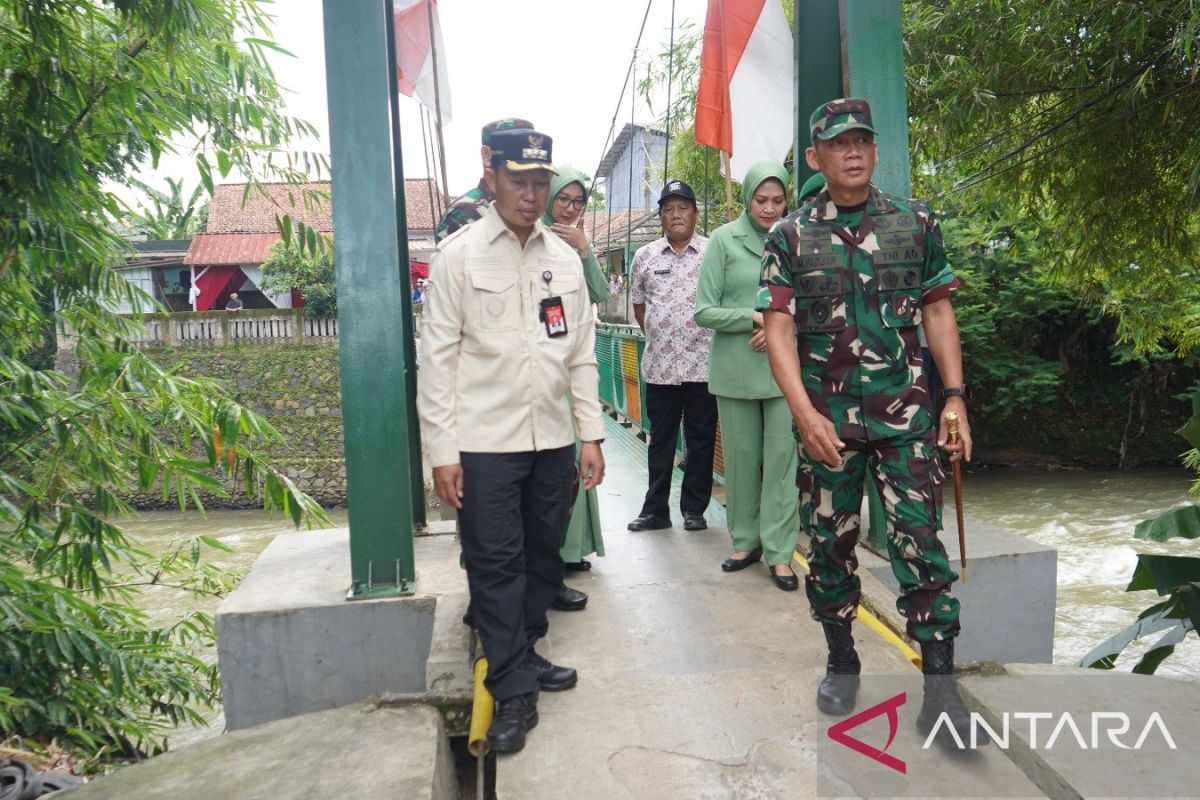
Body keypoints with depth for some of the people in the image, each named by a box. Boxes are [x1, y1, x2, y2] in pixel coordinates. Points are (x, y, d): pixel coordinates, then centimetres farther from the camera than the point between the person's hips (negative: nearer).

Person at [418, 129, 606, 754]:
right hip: (485, 442, -4)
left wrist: (591, 434, 6)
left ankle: (521, 654, 33)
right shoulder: (458, 255, -3)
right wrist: (442, 450, -10)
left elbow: (581, 353, 11)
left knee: (542, 556, 13)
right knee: (496, 565, 1)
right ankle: (515, 692, 13)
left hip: (553, 440, 4)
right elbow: (438, 357, -5)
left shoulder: (564, 258, 9)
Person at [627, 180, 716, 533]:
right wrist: (656, 336, 11)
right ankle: (655, 510, 20)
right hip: (659, 364, 2)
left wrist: (716, 341, 0)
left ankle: (694, 508, 18)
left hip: (702, 362, -2)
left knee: (701, 439, 6)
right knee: (660, 439, 10)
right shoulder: (644, 256, 8)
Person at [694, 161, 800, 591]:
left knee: (782, 458, 1)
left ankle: (779, 551, 11)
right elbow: (704, 311, -3)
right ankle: (745, 540, 25)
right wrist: (755, 317, -14)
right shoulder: (724, 240, -1)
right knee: (741, 457, 9)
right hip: (735, 369, 0)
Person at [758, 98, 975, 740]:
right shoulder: (789, 238, 2)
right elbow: (779, 328, -5)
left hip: (905, 412, 0)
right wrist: (804, 413, -17)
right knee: (830, 542, 9)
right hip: (824, 418, 0)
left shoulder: (916, 224, 6)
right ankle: (841, 662, 28)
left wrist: (956, 396, 0)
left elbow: (938, 311, 9)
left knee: (920, 540, -4)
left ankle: (940, 688, 6)